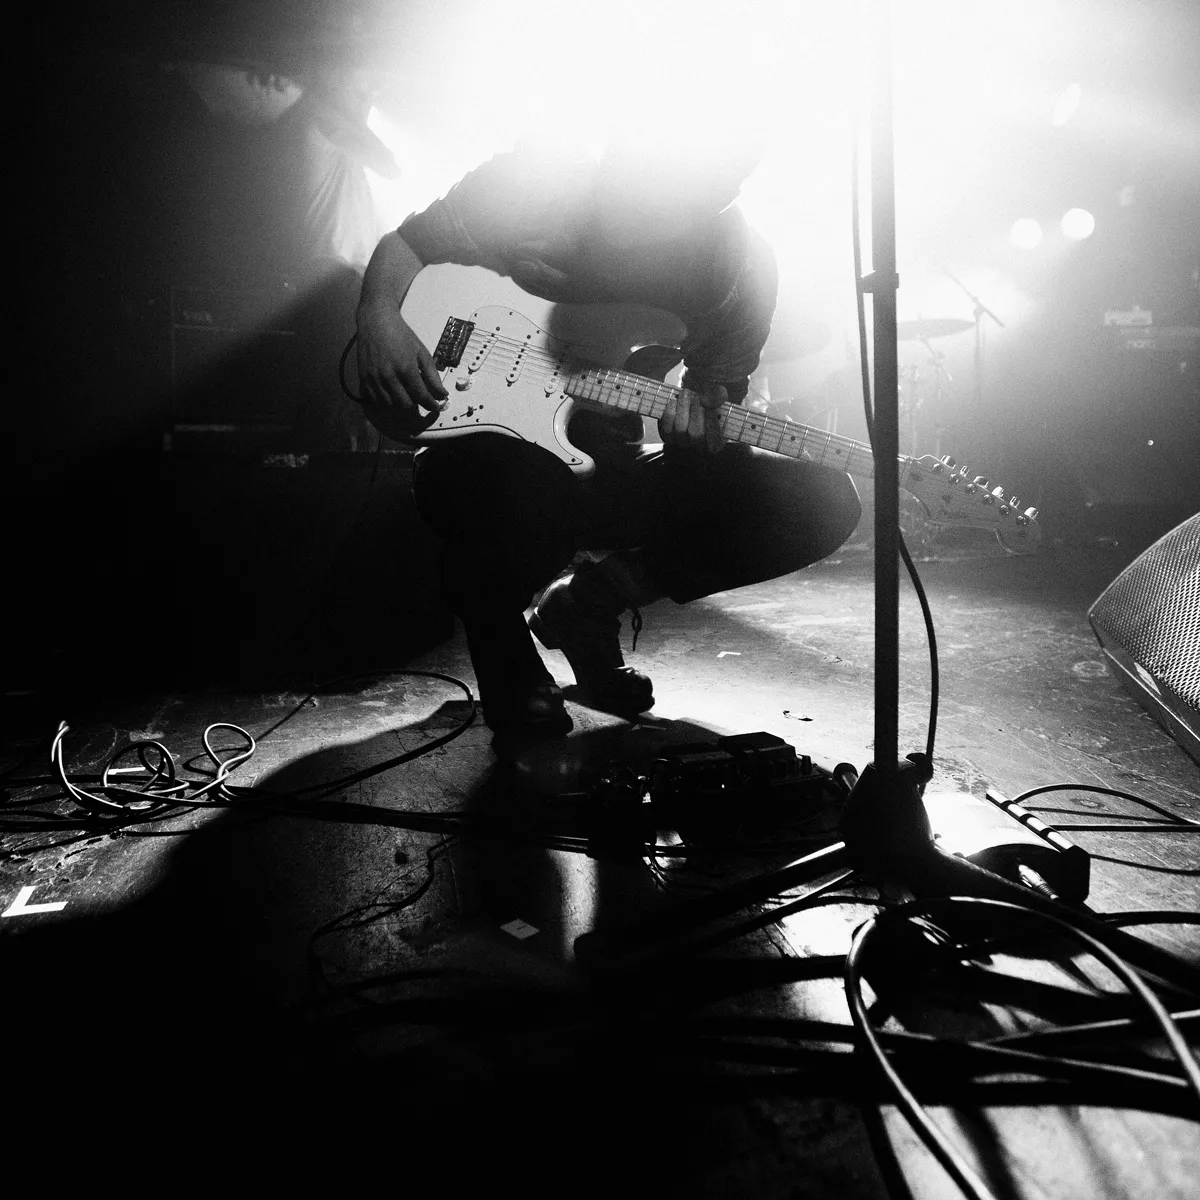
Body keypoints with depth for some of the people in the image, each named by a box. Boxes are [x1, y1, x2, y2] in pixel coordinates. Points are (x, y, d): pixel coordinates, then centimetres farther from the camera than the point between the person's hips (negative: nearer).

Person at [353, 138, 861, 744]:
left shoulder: (741, 266, -7)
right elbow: (406, 243, 3)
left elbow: (722, 396, 2)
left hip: (614, 467, 3)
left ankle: (591, 601, 2)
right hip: (501, 450, -2)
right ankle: (511, 672, -4)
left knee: (824, 501, -13)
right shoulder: (527, 183, -10)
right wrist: (379, 318, -18)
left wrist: (699, 426, -22)